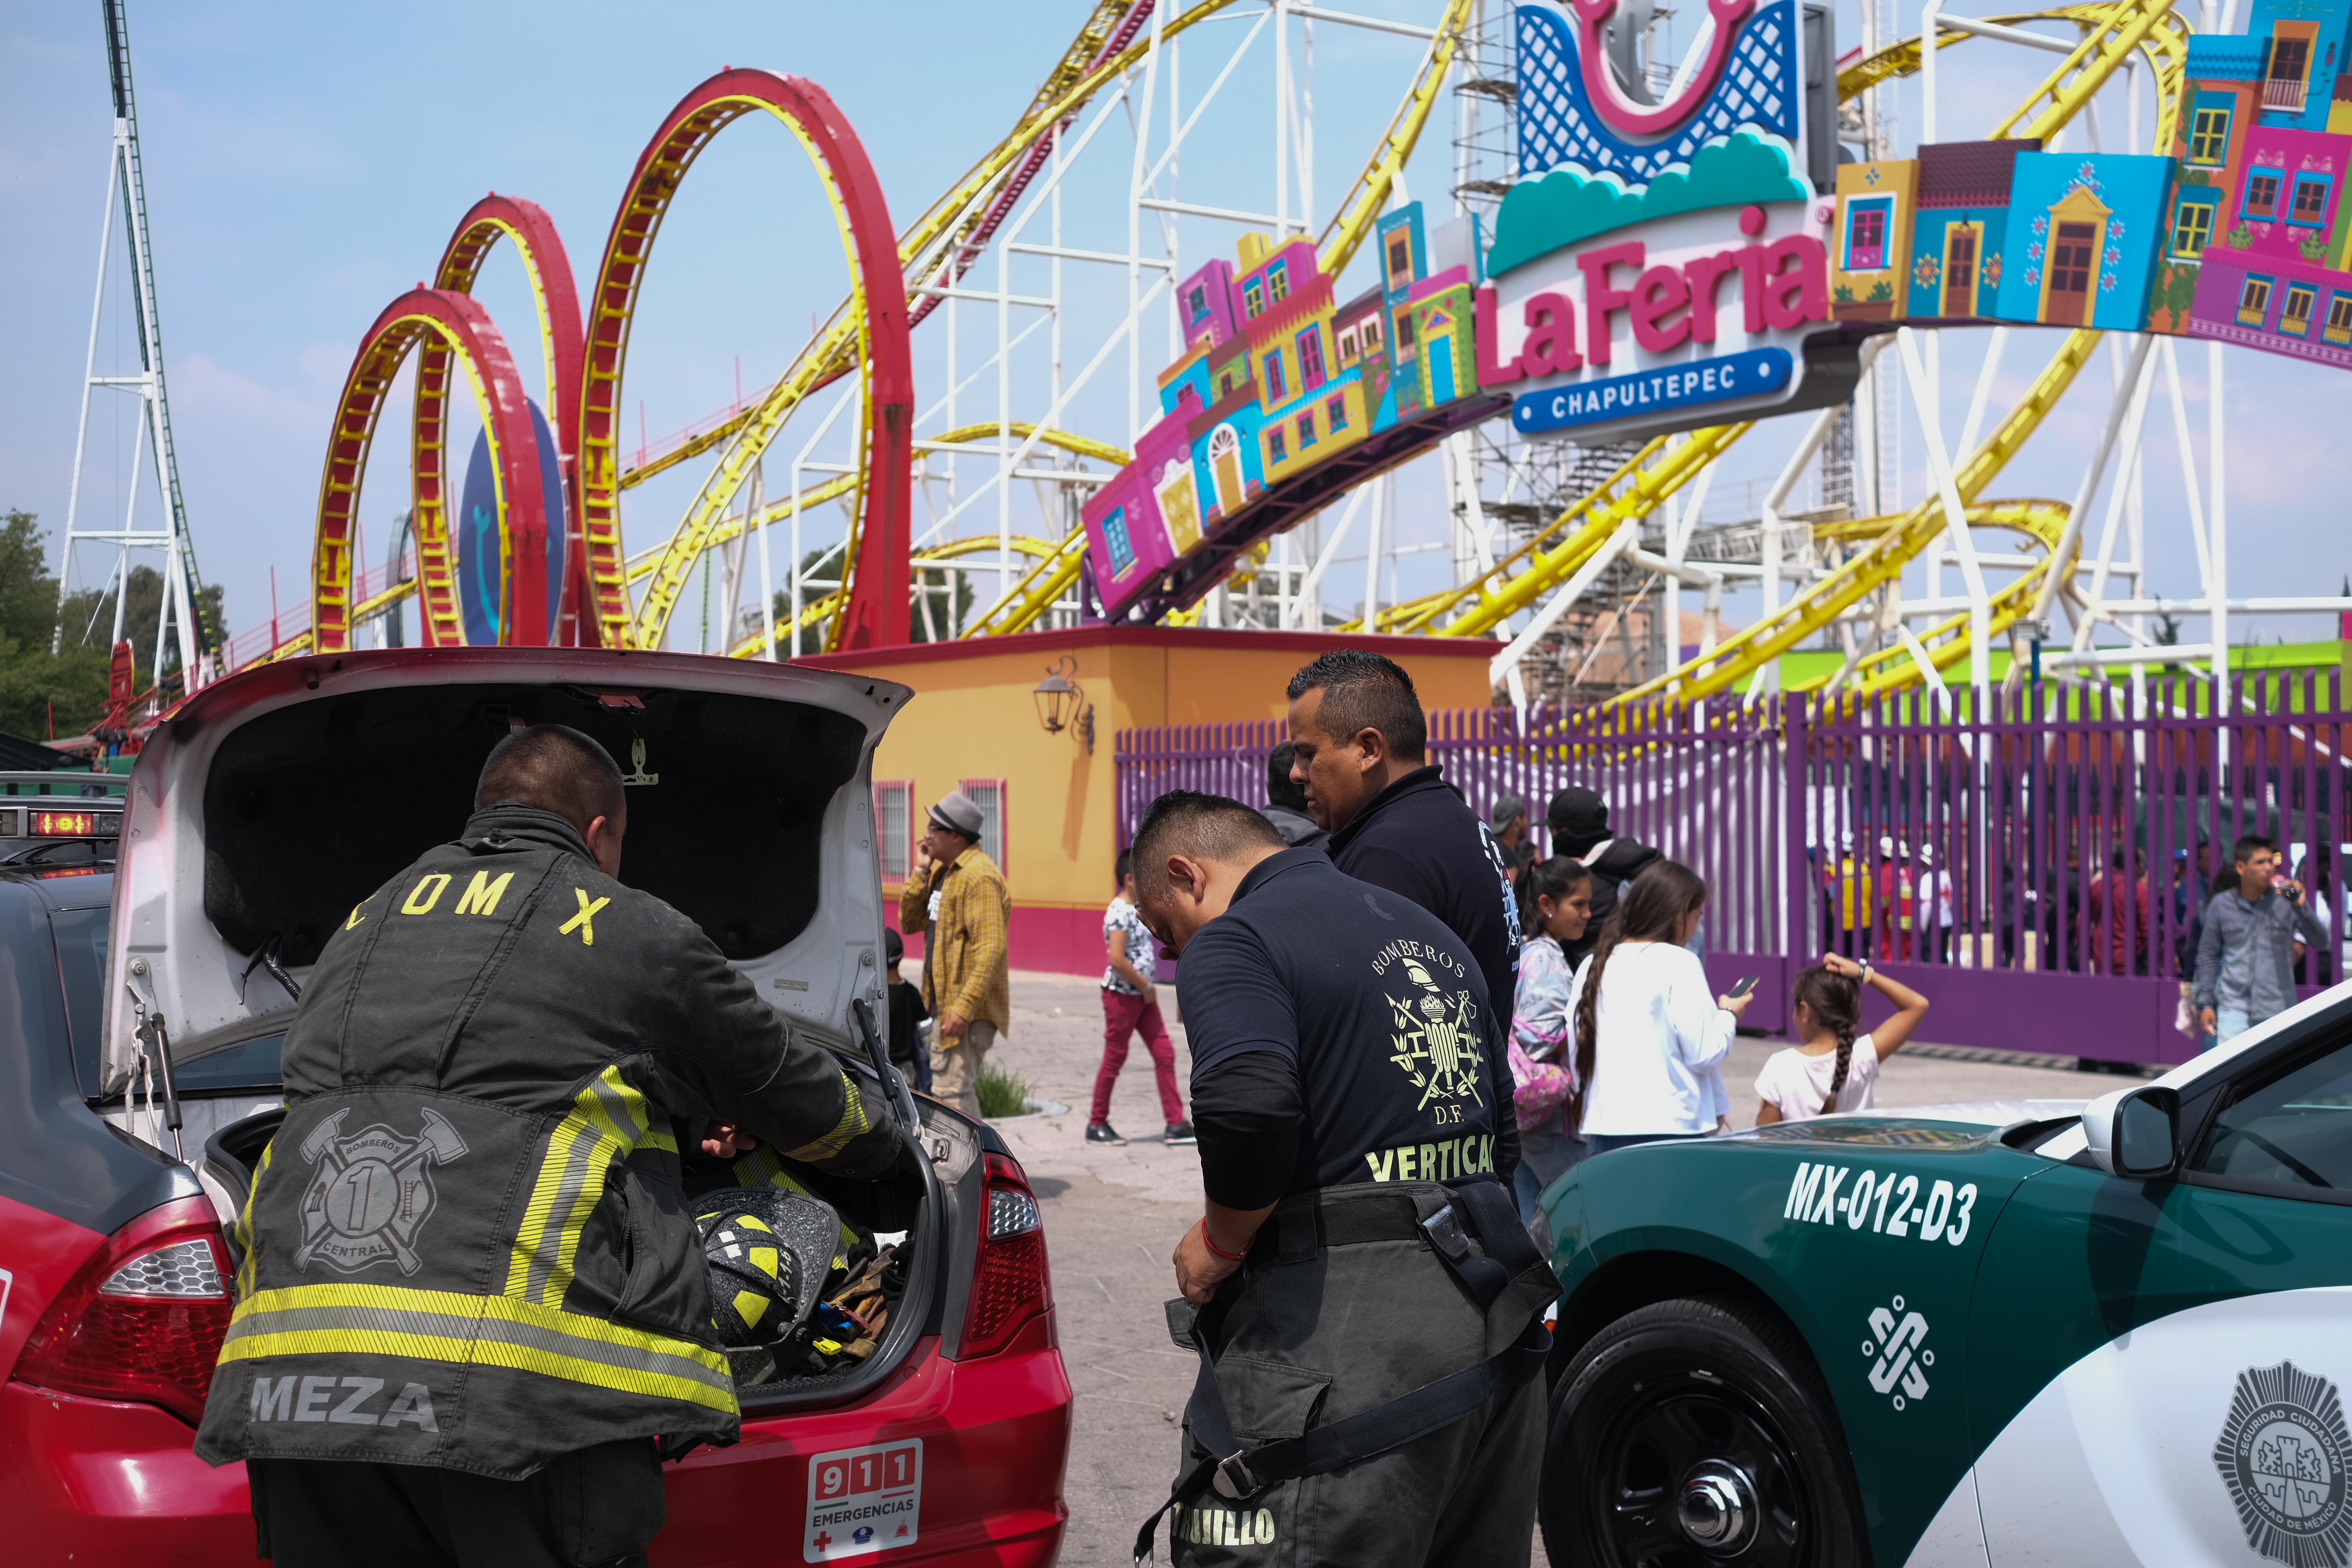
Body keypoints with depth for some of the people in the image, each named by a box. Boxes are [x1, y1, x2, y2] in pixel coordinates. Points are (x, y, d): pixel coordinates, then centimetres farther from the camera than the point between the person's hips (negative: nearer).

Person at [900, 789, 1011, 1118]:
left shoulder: (979, 877, -18)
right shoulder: (942, 871, 14)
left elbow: (991, 949, -25)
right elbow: (909, 921, 15)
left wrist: (964, 1008, -30)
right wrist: (921, 872, 3)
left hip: (967, 1007, -11)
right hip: (943, 1001, 11)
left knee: (951, 1091, -12)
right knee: (959, 1089, 18)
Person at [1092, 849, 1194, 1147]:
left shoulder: (1136, 909, 10)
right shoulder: (1119, 913, -18)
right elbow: (1116, 959, -27)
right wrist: (1146, 986, -17)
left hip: (1143, 995, 9)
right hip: (1121, 996, -9)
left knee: (1165, 1055, 4)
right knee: (1115, 1059, 2)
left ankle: (1175, 1123, 6)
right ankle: (1097, 1125, 15)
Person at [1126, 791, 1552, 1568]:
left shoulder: (1233, 941, -8)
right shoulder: (1428, 932, 20)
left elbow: (1249, 1110, -26)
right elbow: (1502, 1128, 25)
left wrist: (1219, 1243, -10)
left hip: (1349, 1331, -9)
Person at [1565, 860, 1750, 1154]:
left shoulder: (1593, 966, 10)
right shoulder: (1678, 964, -7)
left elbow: (1574, 1051, 12)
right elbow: (1704, 1053, -7)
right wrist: (1729, 1014, 10)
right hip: (1669, 1128, -6)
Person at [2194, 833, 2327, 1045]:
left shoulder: (2284, 902, 0)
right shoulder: (2221, 904, 3)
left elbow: (2319, 940, -7)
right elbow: (2208, 954, 10)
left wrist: (2300, 908, -22)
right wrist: (2206, 1003, 8)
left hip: (2278, 1011, 0)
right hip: (2233, 1008, 0)